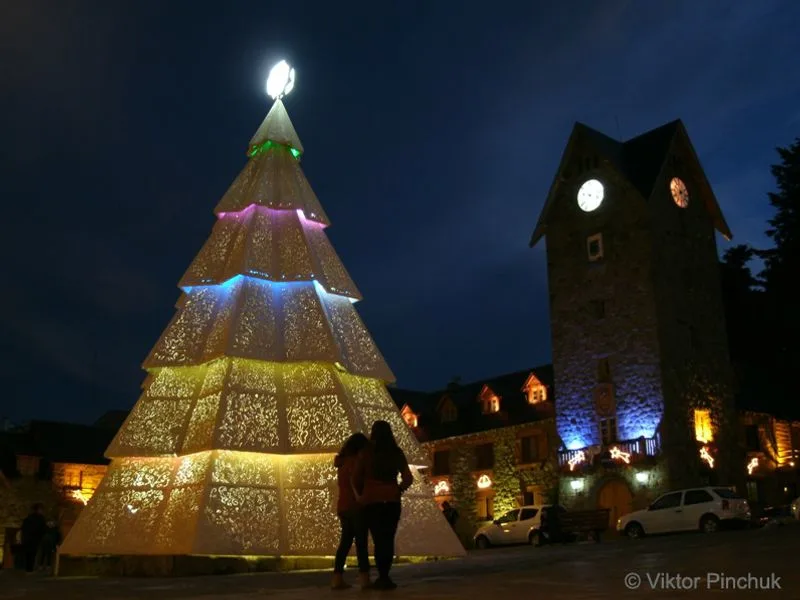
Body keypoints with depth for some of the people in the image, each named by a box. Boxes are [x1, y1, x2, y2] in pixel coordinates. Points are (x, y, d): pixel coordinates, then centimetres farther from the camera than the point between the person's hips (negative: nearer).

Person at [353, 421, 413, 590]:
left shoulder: (366, 452, -2)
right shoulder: (397, 453, 3)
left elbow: (356, 479, 2)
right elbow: (408, 479, 3)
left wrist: (362, 494, 19)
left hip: (371, 501, -1)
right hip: (392, 501, 2)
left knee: (378, 539, 1)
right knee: (388, 539, 7)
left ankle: (382, 577, -2)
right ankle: (384, 577, 4)